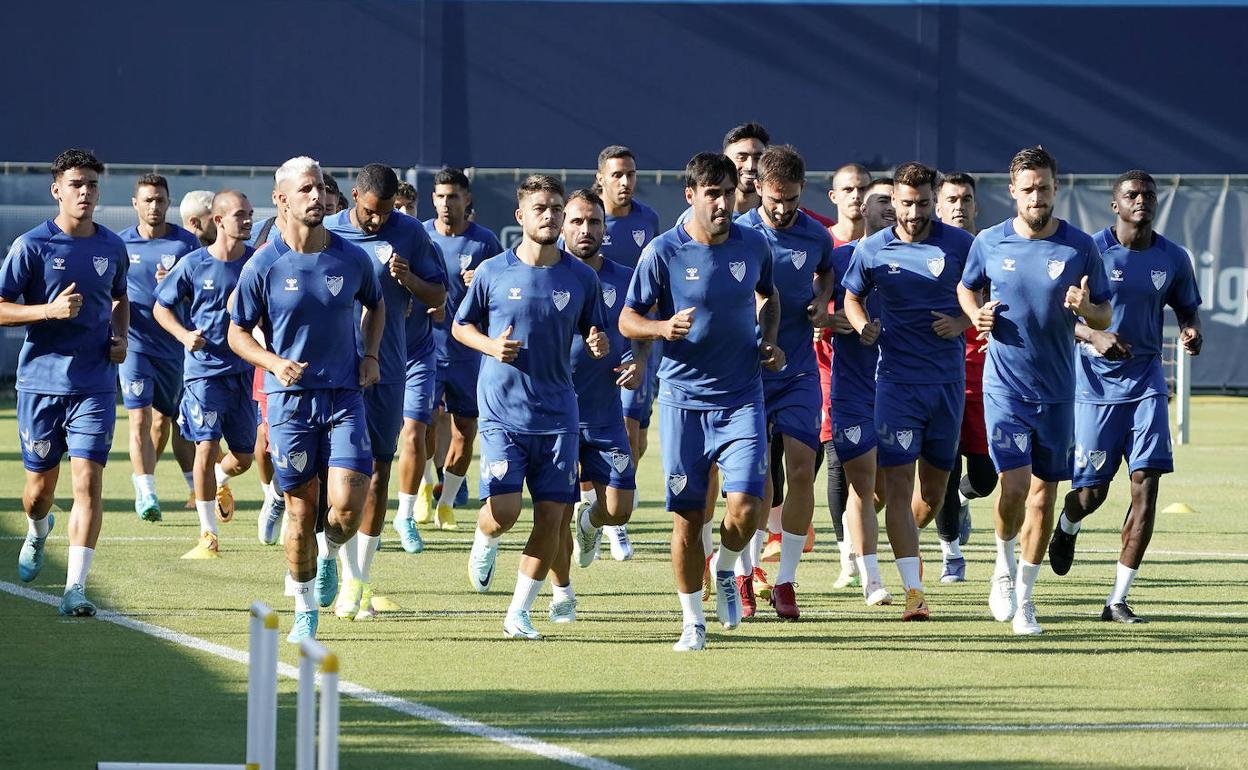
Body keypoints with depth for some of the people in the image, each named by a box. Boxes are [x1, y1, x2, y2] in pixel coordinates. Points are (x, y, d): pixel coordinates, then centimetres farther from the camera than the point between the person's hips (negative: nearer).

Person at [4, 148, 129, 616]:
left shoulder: (112, 247, 7)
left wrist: (120, 335, 7)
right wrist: (50, 310, -19)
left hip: (95, 384, 1)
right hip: (41, 380, -1)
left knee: (87, 481, -13)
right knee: (40, 486, 10)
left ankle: (75, 587, -15)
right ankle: (38, 533, 47)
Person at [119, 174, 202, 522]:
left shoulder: (186, 243, -1)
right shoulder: (121, 244, 4)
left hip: (174, 346, 0)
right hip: (135, 343, 0)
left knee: (173, 420, 12)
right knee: (140, 418, -13)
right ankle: (146, 495, -14)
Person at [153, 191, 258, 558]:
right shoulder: (194, 264, -6)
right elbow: (161, 307, 5)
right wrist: (184, 335, -12)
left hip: (242, 371, 3)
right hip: (203, 369, -3)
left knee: (243, 457, 8)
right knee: (207, 448, -11)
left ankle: (219, 483, 45)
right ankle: (208, 536, -2)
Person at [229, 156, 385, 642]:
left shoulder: (353, 259, 2)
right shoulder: (263, 266, -4)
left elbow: (375, 305, 23)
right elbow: (237, 333, 5)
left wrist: (370, 355, 8)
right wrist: (273, 362, -13)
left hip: (345, 397, 1)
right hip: (290, 400, -1)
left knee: (348, 503, -13)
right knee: (301, 513, 1)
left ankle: (330, 555, 21)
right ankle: (305, 611, 18)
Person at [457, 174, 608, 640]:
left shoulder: (582, 278, 3)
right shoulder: (493, 273, -2)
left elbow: (596, 335, 13)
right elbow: (460, 326, 10)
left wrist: (599, 344, -11)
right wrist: (491, 346, -10)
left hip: (557, 414, 2)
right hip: (502, 411, -2)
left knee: (550, 516, -1)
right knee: (503, 510, -13)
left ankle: (519, 614, 11)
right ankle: (484, 545, 24)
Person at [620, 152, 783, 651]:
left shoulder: (753, 246, 2)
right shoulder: (663, 252, -7)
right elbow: (628, 320, -1)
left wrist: (770, 342, 6)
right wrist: (664, 327, -21)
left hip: (742, 399, 1)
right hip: (683, 399, -1)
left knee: (745, 507, -13)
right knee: (687, 517, 2)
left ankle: (725, 570, 20)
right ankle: (693, 622, 17)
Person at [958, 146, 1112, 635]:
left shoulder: (1080, 247, -3)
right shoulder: (989, 244, -1)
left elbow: (1105, 317, 4)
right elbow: (965, 289, 17)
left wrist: (1086, 309, -19)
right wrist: (976, 315, -4)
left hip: (1057, 391, 1)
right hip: (1005, 386, -1)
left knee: (1043, 495, 5)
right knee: (1014, 485, -15)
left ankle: (1023, 595, 19)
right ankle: (1004, 565, 13)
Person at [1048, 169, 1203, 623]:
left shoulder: (1173, 258, 3)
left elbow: (1187, 308, 18)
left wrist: (1192, 332, -5)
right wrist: (1094, 337, -25)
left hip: (1145, 380, 3)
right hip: (1095, 382, -3)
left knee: (1146, 484, -11)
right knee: (1091, 490, 0)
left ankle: (1118, 600, -4)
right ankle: (1067, 527, 41)